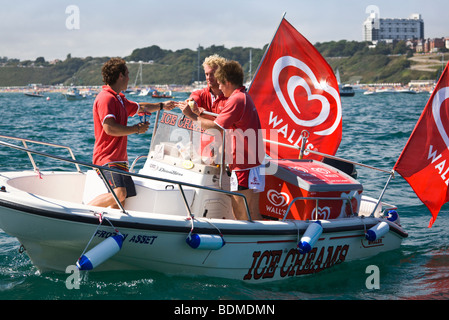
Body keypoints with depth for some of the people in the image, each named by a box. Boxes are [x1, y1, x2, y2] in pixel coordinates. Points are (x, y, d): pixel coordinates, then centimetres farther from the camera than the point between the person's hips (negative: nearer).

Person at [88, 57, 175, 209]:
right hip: (107, 158, -10)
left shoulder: (119, 99, 21)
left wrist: (162, 105, 50)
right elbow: (110, 128, -22)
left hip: (119, 159, 10)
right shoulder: (106, 98, -12)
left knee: (120, 201, 3)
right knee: (119, 194, -26)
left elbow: (139, 108, 40)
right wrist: (136, 129, -11)